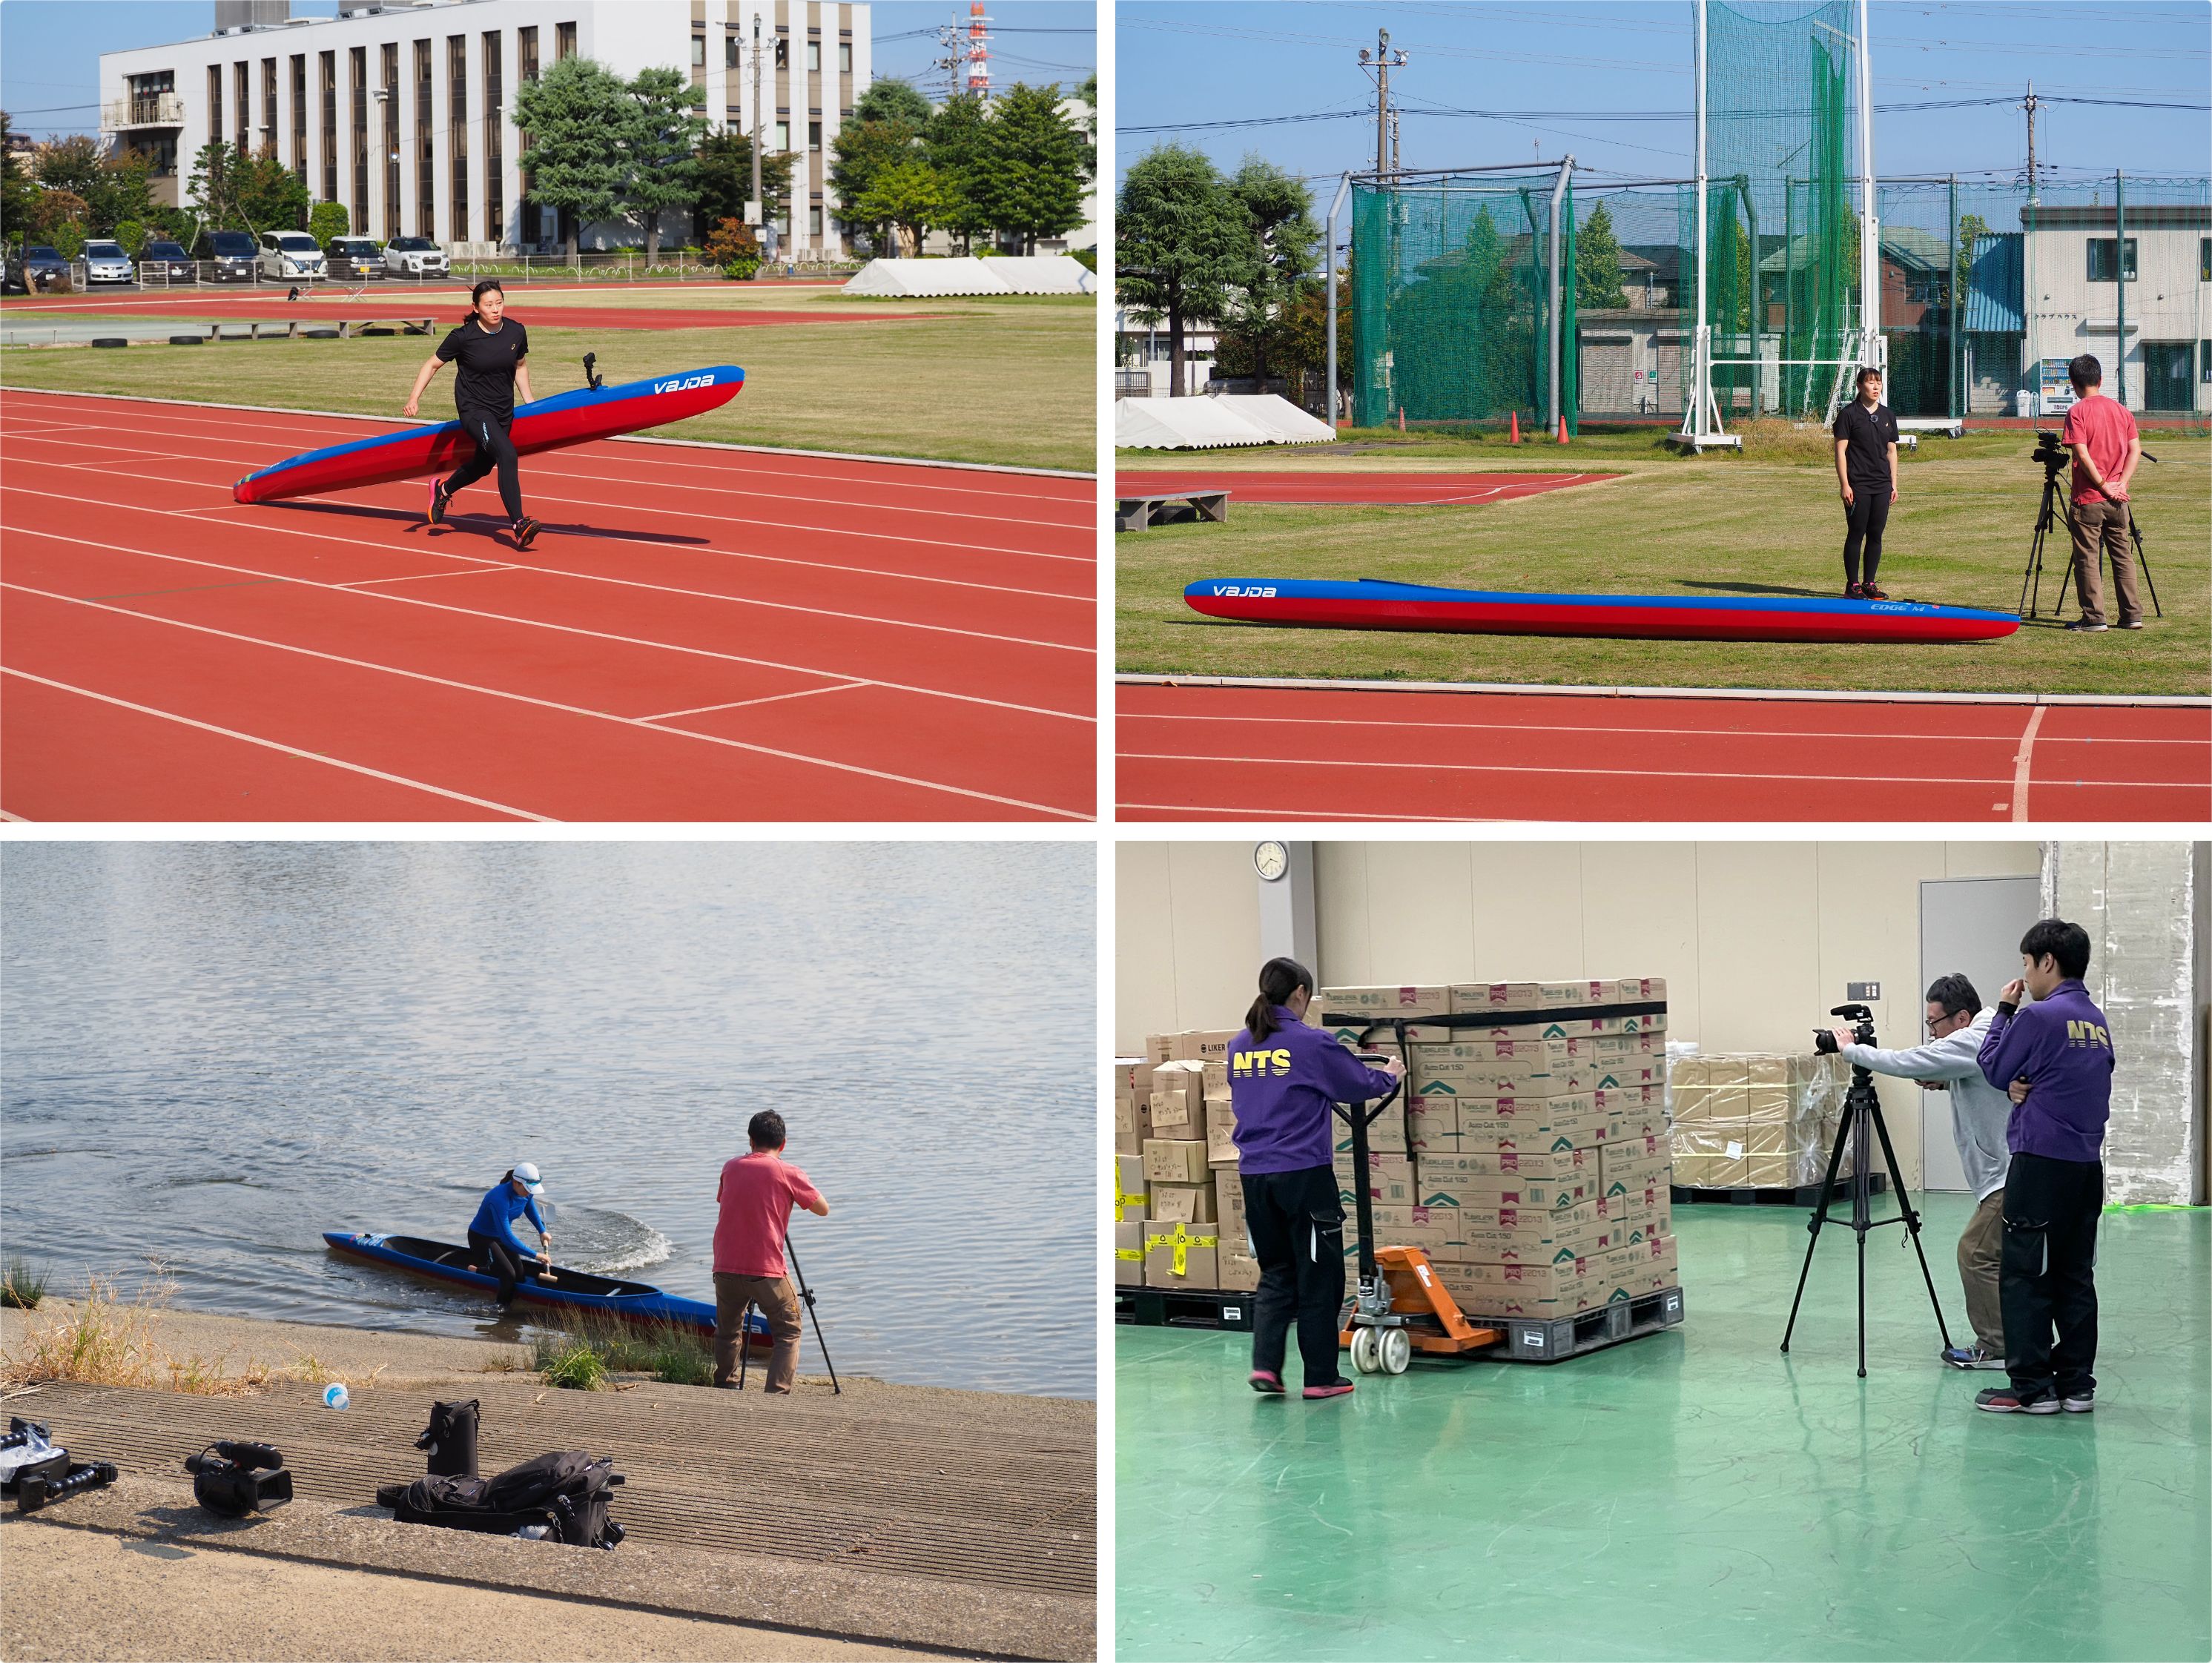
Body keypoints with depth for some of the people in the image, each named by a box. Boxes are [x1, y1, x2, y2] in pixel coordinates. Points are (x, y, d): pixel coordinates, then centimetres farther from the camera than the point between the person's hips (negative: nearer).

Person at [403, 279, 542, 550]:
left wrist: (529, 403, 10)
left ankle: (443, 489, 54)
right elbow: (433, 364, -3)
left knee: (483, 465, 23)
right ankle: (519, 525, -31)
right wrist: (414, 397, -12)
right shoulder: (464, 337, -16)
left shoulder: (516, 332, -5)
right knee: (507, 455, -28)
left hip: (504, 410, 6)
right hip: (474, 408, -6)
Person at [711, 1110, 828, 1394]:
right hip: (767, 1271, -3)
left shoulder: (731, 1168, 8)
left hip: (725, 1269, 3)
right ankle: (777, 1395, -8)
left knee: (727, 1333, 19)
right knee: (788, 1333, 7)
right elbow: (823, 1210, 7)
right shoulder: (788, 1174, -3)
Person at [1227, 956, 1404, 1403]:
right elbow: (1362, 1085, 1)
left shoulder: (1239, 1047, 8)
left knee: (1276, 1272, 15)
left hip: (1255, 1176, 6)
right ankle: (1321, 1377, 11)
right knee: (1319, 1275, 6)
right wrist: (1390, 1075, 24)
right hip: (1305, 1174, -6)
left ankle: (1265, 1364, 0)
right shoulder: (1312, 1044, -10)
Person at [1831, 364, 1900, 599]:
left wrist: (1894, 484, 13)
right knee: (1856, 535, -3)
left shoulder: (1888, 415, 13)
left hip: (1882, 486, 5)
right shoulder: (1848, 414, -4)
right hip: (1857, 486, -5)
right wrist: (1844, 484, -13)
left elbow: (1891, 451, 17)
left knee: (1876, 535, 7)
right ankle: (1852, 586, 3)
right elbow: (1840, 451, -6)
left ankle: (1869, 584, 14)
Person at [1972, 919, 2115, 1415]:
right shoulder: (2097, 1021, 13)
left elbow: (1994, 1070, -2)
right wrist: (2027, 1086, 0)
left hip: (2042, 1163, -8)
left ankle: (2031, 1387, -4)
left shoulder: (2040, 1016, -13)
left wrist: (2003, 1012, 8)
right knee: (2075, 1276, 11)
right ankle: (2076, 1383, 13)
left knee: (2025, 1276, -3)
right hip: (2088, 1163, 8)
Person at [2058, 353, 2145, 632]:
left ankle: (2094, 618, -2)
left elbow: (2082, 455, -17)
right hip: (2118, 500, 5)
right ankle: (2132, 615, 12)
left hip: (2088, 498, -5)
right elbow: (2135, 450, 4)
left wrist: (2103, 485, -11)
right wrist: (2120, 484, -2)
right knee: (2123, 555, 13)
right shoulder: (2121, 410, 8)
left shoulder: (2077, 412, -9)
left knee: (2087, 559, 0)